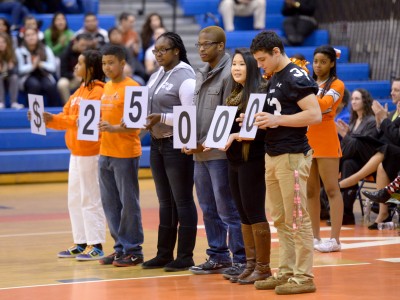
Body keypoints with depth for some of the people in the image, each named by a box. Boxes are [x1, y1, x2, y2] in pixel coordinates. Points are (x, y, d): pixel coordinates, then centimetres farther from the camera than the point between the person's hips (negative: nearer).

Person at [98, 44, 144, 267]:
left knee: (128, 202, -2)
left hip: (125, 153, -8)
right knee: (110, 203, 10)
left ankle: (133, 250, 4)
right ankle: (120, 247, 19)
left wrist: (115, 128, -29)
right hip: (105, 153, 8)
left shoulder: (132, 87, -10)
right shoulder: (106, 87, 14)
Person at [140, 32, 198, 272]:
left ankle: (185, 256, 2)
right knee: (165, 202, 12)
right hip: (158, 142, 8)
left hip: (177, 144, -8)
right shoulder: (156, 77, 14)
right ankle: (164, 254, 17)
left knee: (182, 200, -2)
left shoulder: (185, 78, -11)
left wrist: (162, 118, -24)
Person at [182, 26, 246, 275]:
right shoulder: (201, 75, 16)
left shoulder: (229, 73, -10)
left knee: (228, 208, -5)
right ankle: (218, 257, 21)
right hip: (200, 153, 9)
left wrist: (205, 143, -15)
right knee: (209, 208, 13)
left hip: (220, 152, -9)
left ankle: (241, 259, 0)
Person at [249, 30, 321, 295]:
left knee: (297, 219, -5)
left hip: (292, 156, -9)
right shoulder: (274, 79, 16)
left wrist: (277, 120, -23)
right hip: (273, 155, 9)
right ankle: (286, 271, 17)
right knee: (279, 219, 11)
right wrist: (262, 120, 6)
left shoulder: (297, 77, -12)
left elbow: (315, 115, -19)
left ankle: (303, 277, -1)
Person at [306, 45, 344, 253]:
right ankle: (315, 237, 13)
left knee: (332, 190, -7)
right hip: (306, 140, 6)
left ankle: (335, 239, -9)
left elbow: (322, 104, -18)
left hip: (326, 141, -6)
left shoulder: (336, 85, -3)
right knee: (310, 191, 7)